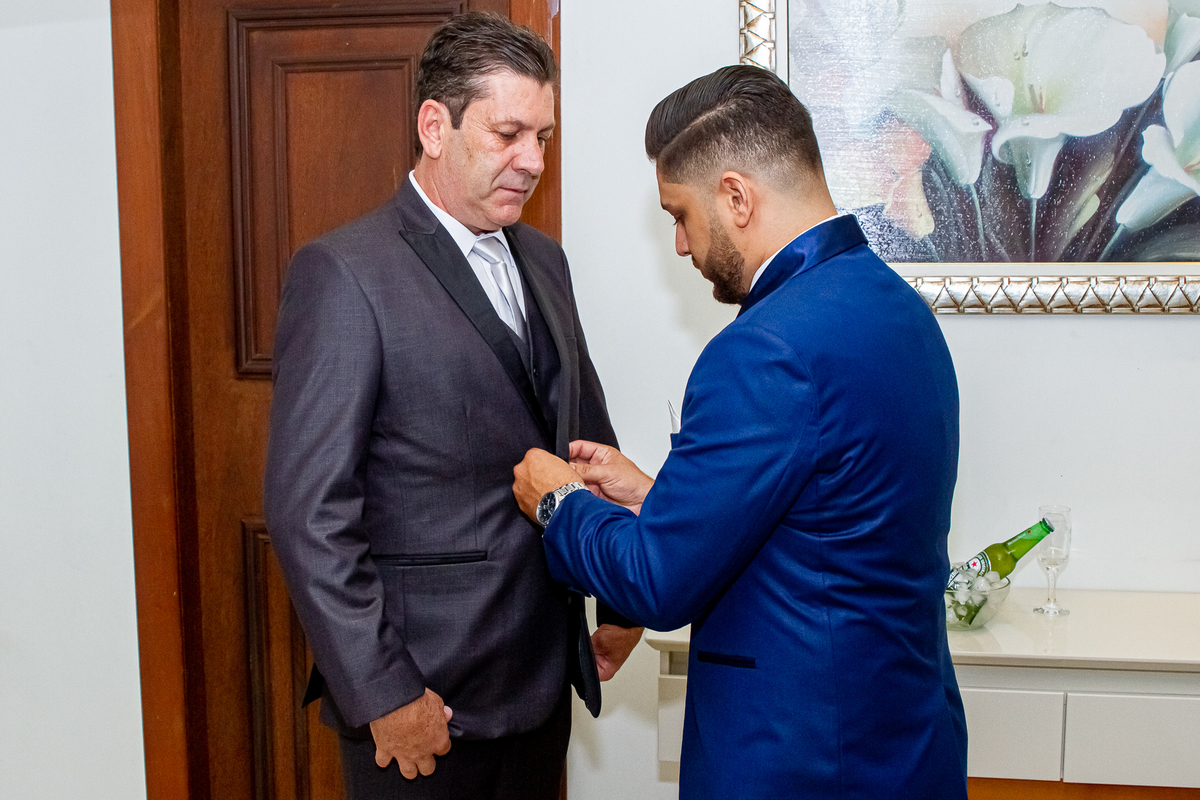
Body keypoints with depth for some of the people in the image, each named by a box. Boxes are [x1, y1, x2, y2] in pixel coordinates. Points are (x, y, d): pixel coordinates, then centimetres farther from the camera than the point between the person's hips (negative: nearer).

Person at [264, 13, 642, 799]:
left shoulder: (543, 261, 9)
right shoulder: (343, 273, -13)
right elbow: (308, 507, -17)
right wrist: (383, 695, -17)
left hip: (544, 670, 6)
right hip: (425, 694, -6)